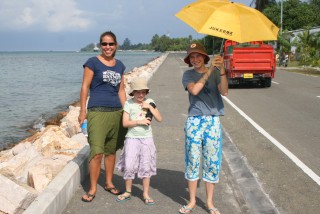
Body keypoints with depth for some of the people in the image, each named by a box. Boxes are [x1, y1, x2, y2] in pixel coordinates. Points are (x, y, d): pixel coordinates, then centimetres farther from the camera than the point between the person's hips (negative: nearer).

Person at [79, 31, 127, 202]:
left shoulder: (119, 65, 13)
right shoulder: (93, 63, -2)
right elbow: (85, 87, -3)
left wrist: (126, 111, 13)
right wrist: (82, 111, -8)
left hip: (116, 112, 5)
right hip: (97, 112, -5)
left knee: (111, 150, 12)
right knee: (97, 152, -9)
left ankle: (109, 183, 27)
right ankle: (93, 189, 4)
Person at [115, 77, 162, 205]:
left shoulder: (150, 102, 4)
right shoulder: (129, 104, -1)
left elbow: (159, 119, -2)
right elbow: (125, 123, -7)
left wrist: (150, 107, -10)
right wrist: (139, 122, -16)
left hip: (147, 138, 1)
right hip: (132, 138, -1)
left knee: (146, 166, 5)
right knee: (129, 166, -1)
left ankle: (146, 194, 15)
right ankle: (128, 192, 17)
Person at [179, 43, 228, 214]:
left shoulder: (215, 72, 4)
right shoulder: (188, 75, 4)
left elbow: (224, 91, -11)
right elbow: (194, 90, -15)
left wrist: (222, 70, -24)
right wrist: (209, 71, -17)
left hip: (213, 121, 0)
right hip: (194, 121, 0)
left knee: (212, 162, 5)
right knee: (192, 161, 5)